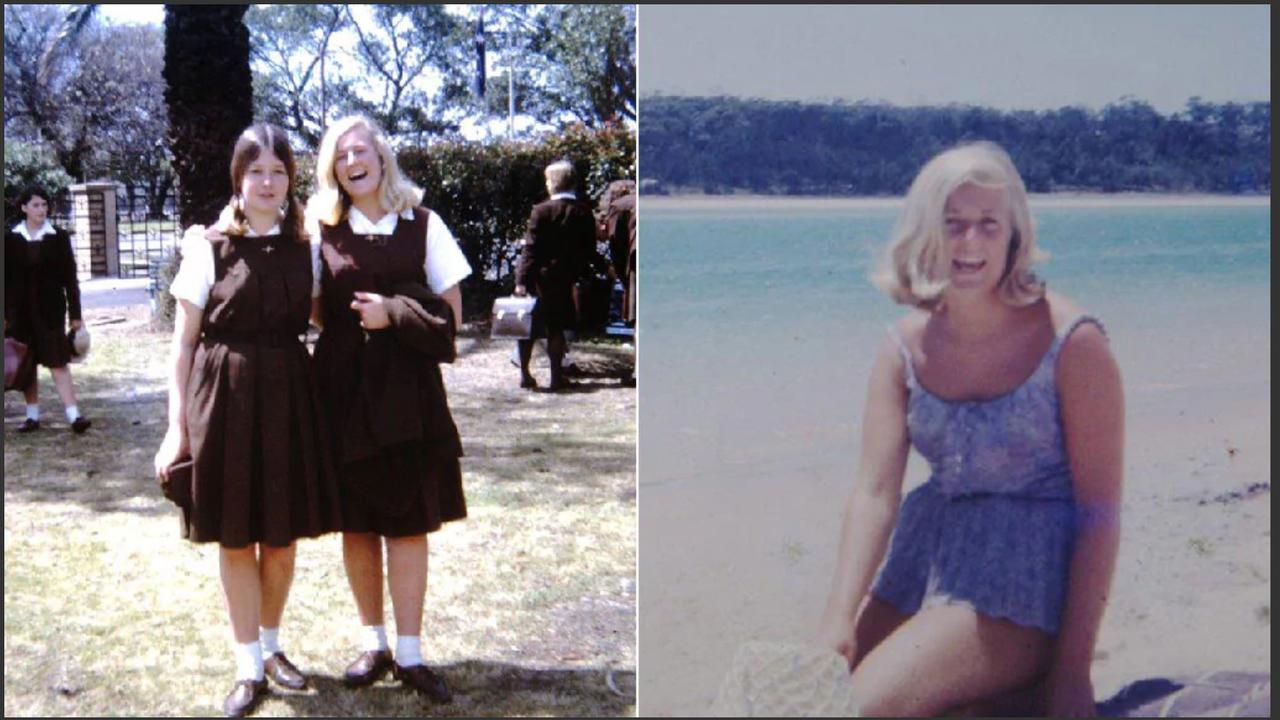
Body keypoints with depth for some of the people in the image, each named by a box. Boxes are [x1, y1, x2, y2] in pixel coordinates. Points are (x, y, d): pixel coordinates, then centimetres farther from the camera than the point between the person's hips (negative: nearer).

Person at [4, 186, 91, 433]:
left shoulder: (59, 237, 0)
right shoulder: (11, 239, 3)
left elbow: (70, 278, 1)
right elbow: (6, 278, 6)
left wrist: (75, 314, -1)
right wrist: (5, 315, 3)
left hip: (51, 309, -2)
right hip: (20, 310, 2)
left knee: (58, 362, -8)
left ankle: (74, 415, -12)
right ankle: (32, 415, 14)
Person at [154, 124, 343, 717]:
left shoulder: (305, 249, 6)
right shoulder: (209, 249, -2)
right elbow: (184, 344, -1)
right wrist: (177, 426, -5)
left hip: (288, 397, 3)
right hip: (224, 397, -2)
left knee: (282, 536, 10)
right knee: (235, 539, 5)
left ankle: (271, 646, 31)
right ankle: (249, 667, 17)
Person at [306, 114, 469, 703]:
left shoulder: (422, 225, 3)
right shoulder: (321, 230, 6)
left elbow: (452, 312, 3)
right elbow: (315, 311, 9)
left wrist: (394, 314, -9)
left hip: (407, 387, -1)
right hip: (344, 386, 1)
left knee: (409, 521, -2)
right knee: (356, 522, 6)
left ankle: (409, 653, 4)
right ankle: (375, 643, 18)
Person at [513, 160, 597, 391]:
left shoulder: (541, 211, -13)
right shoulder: (584, 212, -2)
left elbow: (531, 249, -14)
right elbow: (589, 249, 1)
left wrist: (521, 280, -14)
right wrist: (575, 271, 12)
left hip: (539, 278, -3)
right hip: (565, 279, 3)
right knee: (556, 328, 11)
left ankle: (525, 374, 13)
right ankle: (557, 376, 10)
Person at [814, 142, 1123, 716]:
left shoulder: (1070, 342, -14)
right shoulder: (906, 347, 0)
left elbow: (1100, 509, -13)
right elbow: (874, 492, -6)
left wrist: (1071, 668, -16)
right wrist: (838, 621, -21)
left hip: (1026, 575, -6)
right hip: (928, 555, 6)